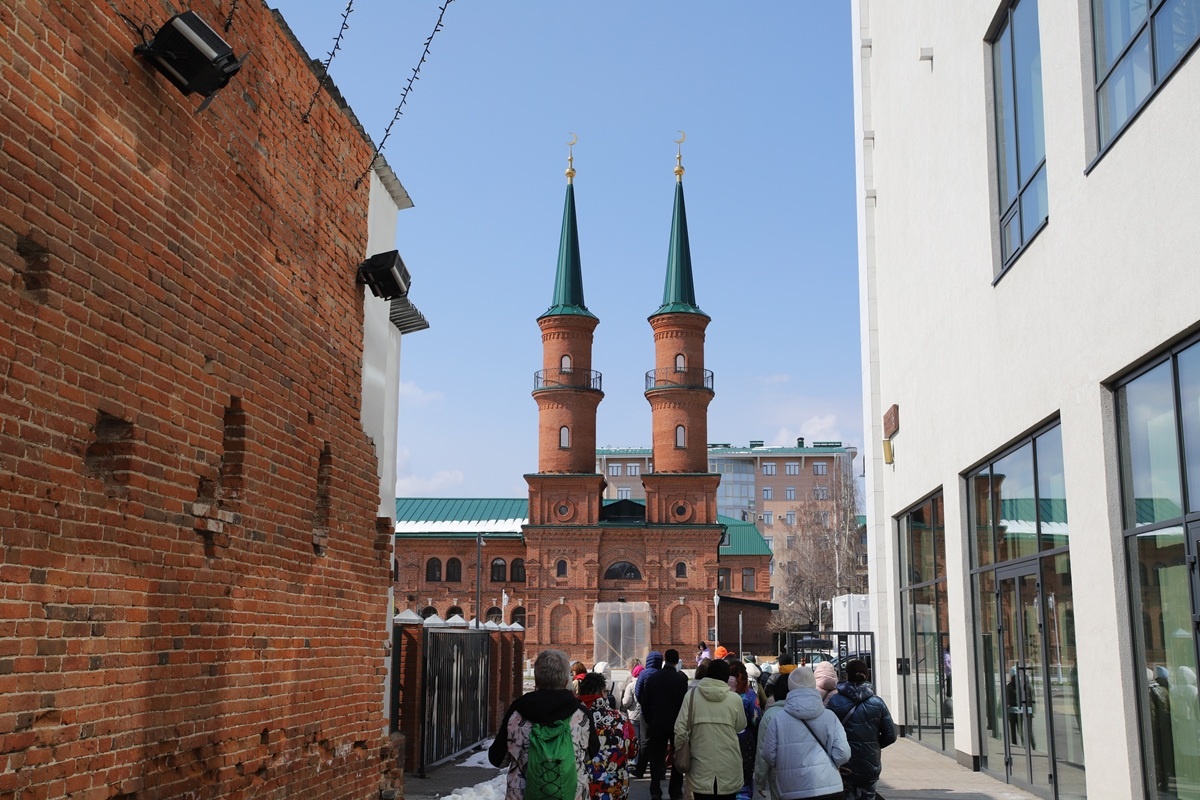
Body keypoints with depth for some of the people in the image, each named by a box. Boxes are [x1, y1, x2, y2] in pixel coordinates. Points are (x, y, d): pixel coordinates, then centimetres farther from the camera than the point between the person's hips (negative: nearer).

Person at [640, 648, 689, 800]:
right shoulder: (681, 678, -11)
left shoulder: (653, 678, -2)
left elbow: (645, 702, 1)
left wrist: (649, 721, 10)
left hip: (657, 724, 2)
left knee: (656, 758, 7)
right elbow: (684, 702, -10)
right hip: (676, 724, -2)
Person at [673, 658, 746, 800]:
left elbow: (680, 729, -6)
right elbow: (741, 726, 7)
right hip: (729, 770, 0)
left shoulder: (692, 695, -6)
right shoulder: (735, 699, -7)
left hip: (701, 769, 0)